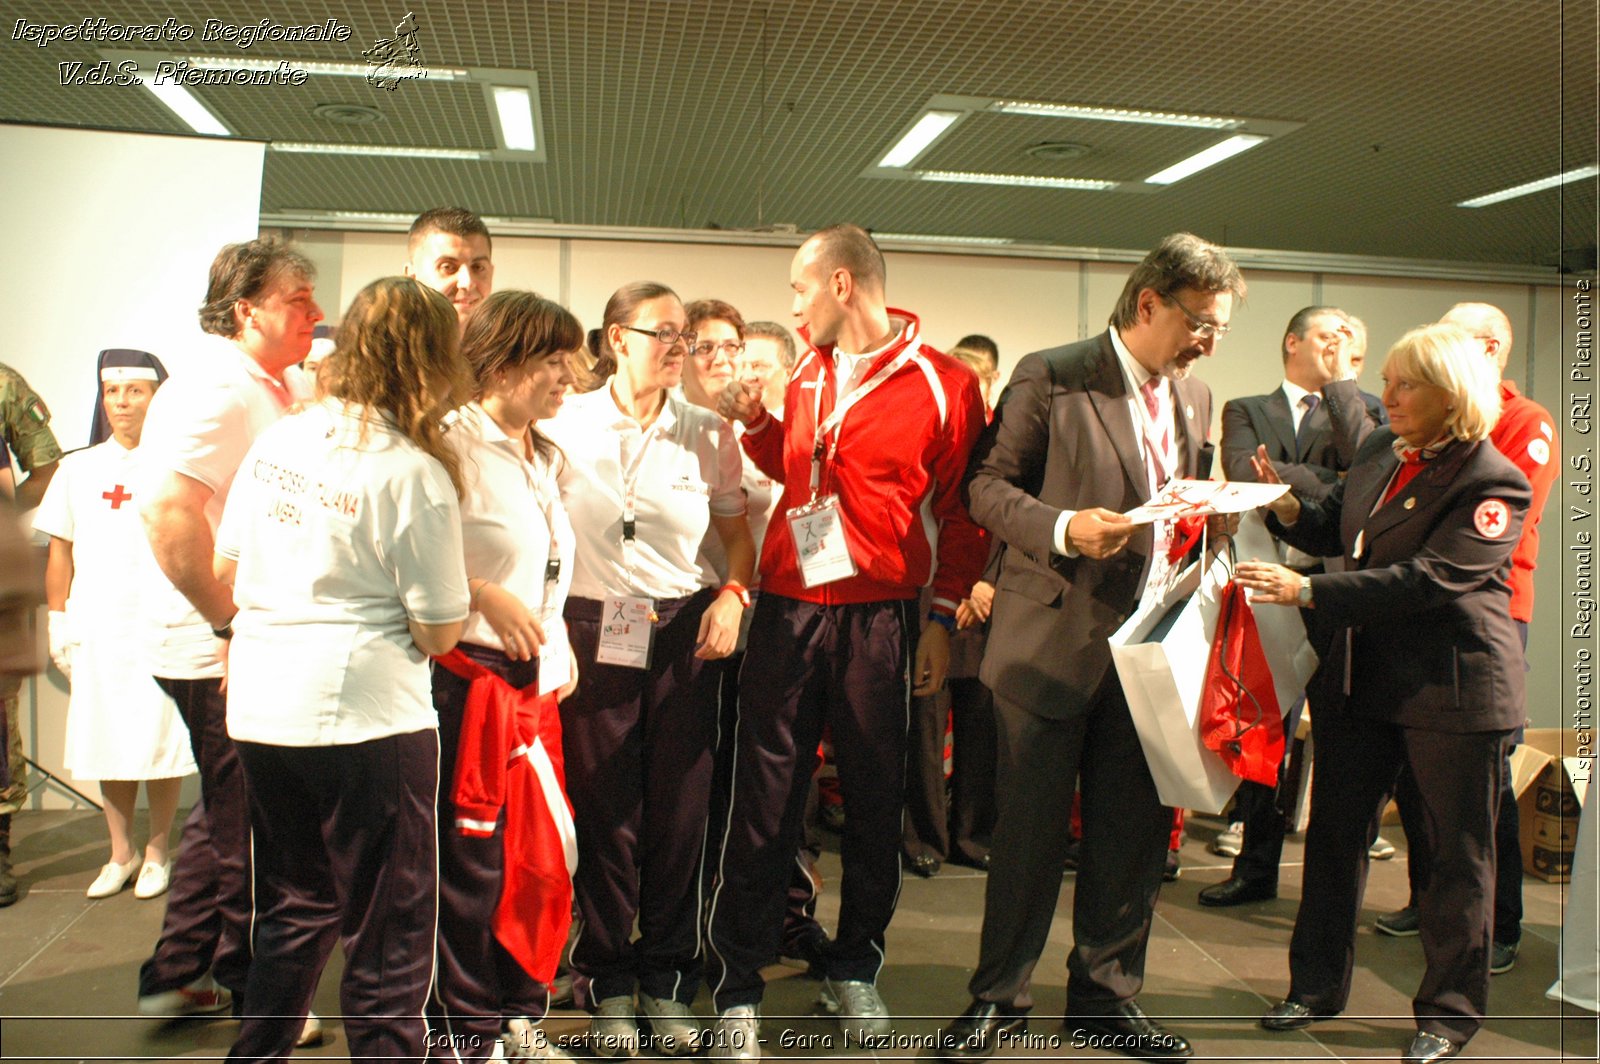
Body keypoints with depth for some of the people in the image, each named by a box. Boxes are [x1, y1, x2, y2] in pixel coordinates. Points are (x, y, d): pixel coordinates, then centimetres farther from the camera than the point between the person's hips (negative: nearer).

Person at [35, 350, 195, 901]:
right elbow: (60, 550, 14)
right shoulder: (78, 468, 11)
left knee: (161, 742, 1)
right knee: (106, 743, 9)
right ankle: (121, 852, 23)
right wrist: (59, 623, 9)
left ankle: (157, 852, 17)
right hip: (97, 629, 4)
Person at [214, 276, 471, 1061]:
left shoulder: (278, 439, 4)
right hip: (364, 713, -7)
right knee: (389, 929, 9)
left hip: (260, 709, 7)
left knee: (293, 911, 23)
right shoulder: (415, 474, -15)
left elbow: (226, 566, 15)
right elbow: (438, 633, -12)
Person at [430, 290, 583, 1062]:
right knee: (469, 860, 1)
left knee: (541, 850, 12)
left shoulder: (545, 458, 16)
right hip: (470, 675, -8)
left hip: (534, 680, 8)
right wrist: (486, 597, -20)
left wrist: (559, 640, 14)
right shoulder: (455, 443, -12)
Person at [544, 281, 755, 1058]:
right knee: (605, 810, 3)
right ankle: (609, 985, 20)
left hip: (684, 631, 1)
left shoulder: (708, 432, 5)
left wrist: (733, 594, -4)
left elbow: (737, 532, 13)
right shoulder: (566, 425, 1)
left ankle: (668, 981, 20)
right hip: (596, 631, -1)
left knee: (679, 810, 4)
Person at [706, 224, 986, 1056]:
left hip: (880, 618, -3)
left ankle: (855, 969, 27)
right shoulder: (810, 374, 12)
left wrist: (942, 620, -4)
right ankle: (737, 987, 14)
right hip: (788, 606, 3)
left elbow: (961, 513, -1)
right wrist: (755, 424, 8)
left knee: (875, 799, 9)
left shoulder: (942, 385, -3)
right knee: (764, 800, 3)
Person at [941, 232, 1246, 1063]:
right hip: (1054, 642, -6)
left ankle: (1105, 997, 29)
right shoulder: (1050, 377, -7)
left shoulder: (1194, 397, 13)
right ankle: (998, 997, 22)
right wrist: (1064, 528, -22)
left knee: (1135, 832, 11)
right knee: (1030, 829, 4)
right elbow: (987, 485, -8)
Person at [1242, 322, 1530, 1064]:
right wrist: (1290, 511, -7)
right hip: (1362, 676, 7)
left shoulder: (1492, 482, -17)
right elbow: (1338, 532, 15)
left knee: (1458, 852, 8)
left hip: (1454, 683, -7)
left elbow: (1428, 580, -27)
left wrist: (1309, 592, -31)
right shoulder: (1381, 451, 5)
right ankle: (1317, 987, 28)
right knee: (1334, 830, 13)